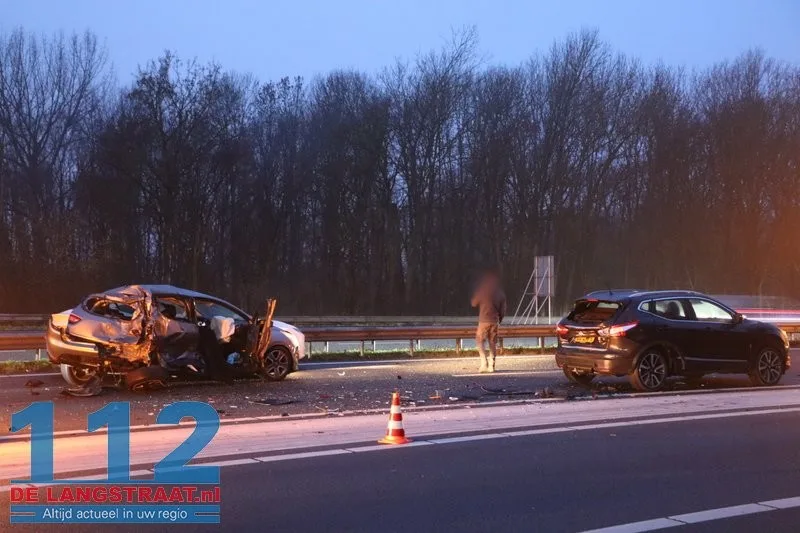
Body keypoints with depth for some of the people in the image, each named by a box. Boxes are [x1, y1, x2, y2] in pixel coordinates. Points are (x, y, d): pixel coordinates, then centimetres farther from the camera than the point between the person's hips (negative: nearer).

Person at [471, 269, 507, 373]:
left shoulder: (482, 291, -6)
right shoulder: (500, 293, 7)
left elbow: (474, 303, 5)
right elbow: (503, 310, 10)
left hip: (484, 320, -4)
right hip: (495, 321, 4)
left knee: (479, 341, 2)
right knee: (493, 343, 8)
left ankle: (484, 363, -13)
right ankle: (491, 365, 7)